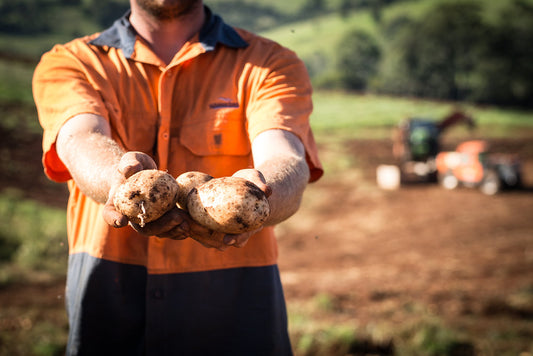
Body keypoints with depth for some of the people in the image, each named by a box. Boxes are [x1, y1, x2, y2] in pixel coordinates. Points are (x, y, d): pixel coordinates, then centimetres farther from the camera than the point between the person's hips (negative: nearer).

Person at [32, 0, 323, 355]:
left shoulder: (271, 64, 2)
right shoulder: (68, 63, 4)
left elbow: (286, 162, -17)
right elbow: (82, 141, -17)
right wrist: (122, 179, -40)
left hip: (235, 308, 0)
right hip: (106, 305, 1)